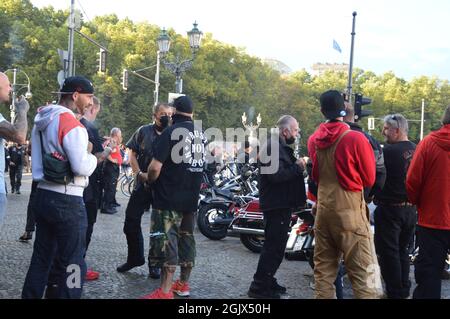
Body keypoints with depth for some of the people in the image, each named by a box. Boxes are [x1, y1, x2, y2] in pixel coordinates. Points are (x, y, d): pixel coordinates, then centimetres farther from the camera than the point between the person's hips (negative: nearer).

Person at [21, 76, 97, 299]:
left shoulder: (42, 119, 11)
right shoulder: (70, 122, -16)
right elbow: (82, 168, -20)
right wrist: (94, 156, 0)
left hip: (43, 195, 9)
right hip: (67, 201, -8)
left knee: (41, 258, 17)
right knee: (72, 264, 1)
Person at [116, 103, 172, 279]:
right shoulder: (144, 131, 2)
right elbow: (132, 154, 4)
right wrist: (139, 174, -8)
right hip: (143, 184, 1)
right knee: (131, 220, 3)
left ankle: (154, 263, 20)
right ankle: (135, 257, 23)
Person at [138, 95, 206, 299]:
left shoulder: (171, 132, -14)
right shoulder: (202, 134, 9)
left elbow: (155, 168, -19)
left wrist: (147, 178, 0)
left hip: (169, 198, -7)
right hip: (191, 197, 7)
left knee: (167, 241, -5)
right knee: (187, 238, 15)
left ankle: (165, 292, -3)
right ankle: (183, 284, 27)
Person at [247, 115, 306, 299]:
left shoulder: (281, 147, 19)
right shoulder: (273, 147, -16)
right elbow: (276, 175, -27)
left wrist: (297, 165, 8)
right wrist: (297, 167, -19)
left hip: (282, 204, 11)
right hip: (276, 205, -11)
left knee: (276, 246, 17)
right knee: (274, 246, -9)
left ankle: (267, 281, 28)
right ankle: (259, 287, -3)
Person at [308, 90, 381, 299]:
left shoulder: (313, 140, 2)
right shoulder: (355, 139, -13)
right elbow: (369, 179, -2)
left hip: (323, 209, 6)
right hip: (350, 210, -5)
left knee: (323, 270, 13)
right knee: (363, 272, -1)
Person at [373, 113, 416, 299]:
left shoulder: (389, 151, -18)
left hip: (390, 208, -7)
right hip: (411, 208, 7)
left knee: (388, 251, 3)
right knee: (402, 250, 18)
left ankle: (395, 292, 7)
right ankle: (404, 289, 26)